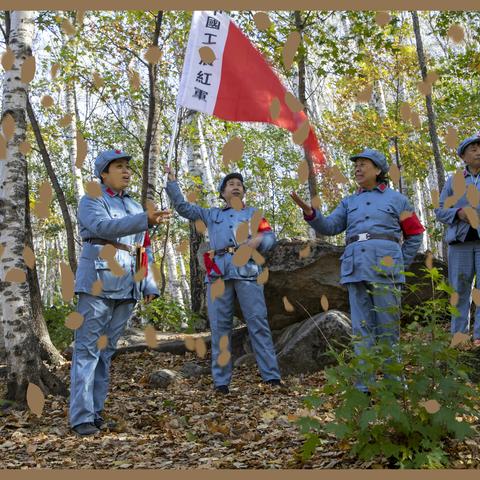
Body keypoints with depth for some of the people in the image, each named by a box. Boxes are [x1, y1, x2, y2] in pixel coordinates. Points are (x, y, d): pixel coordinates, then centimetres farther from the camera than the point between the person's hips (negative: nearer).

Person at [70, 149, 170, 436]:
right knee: (88, 349, -7)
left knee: (107, 350, 8)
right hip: (98, 281, -6)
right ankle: (81, 416, -6)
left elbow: (145, 251, 20)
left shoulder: (135, 206, 21)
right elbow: (103, 226, -19)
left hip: (127, 286, 6)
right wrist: (146, 219, -32)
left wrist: (149, 284, 8)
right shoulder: (91, 201, 3)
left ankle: (96, 410, 14)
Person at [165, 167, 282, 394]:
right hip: (218, 272, 2)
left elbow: (270, 236, 13)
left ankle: (271, 376, -8)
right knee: (220, 327, -2)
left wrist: (258, 239, -9)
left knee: (258, 323, -8)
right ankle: (221, 381, 1)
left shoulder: (253, 212, 23)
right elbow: (182, 207, 28)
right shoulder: (211, 214, 27)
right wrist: (172, 182, 21)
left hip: (246, 270, -1)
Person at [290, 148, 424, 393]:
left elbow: (414, 235, 15)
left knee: (388, 324, -2)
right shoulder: (349, 202, 20)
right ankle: (365, 385, 3)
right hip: (356, 268, 3)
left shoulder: (396, 198, 12)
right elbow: (329, 227, 6)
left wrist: (400, 265, 8)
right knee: (362, 326, 1)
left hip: (384, 266, -3)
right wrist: (310, 212, -12)